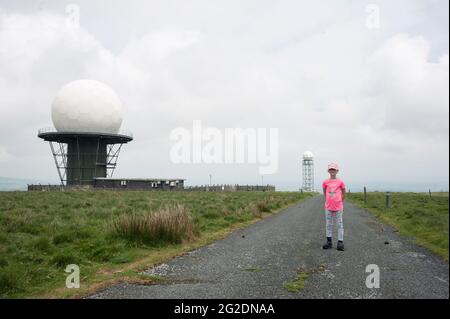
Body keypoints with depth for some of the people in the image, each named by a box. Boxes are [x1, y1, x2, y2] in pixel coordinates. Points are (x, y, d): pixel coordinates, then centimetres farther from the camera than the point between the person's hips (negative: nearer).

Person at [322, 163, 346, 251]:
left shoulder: (340, 182, -3)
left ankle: (340, 242, 7)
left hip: (338, 206, -2)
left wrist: (341, 202, 7)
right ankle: (329, 241, 18)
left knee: (340, 224, 2)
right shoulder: (325, 182, 0)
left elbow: (343, 193, 7)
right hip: (328, 206, 2)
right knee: (328, 224, 9)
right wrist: (328, 201, 9)